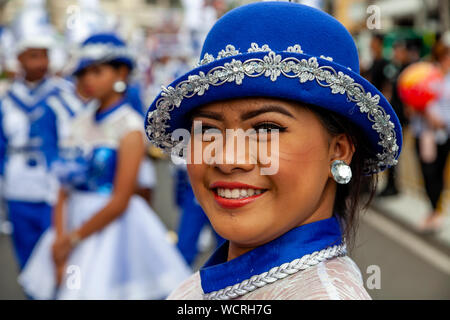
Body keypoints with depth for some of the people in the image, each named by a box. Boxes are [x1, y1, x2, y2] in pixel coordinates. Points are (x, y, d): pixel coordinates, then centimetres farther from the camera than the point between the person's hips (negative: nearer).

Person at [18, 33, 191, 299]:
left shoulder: (130, 127, -9)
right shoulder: (81, 123, 9)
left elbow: (120, 200, -14)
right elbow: (65, 190, 5)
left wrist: (72, 239, -8)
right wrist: (60, 240, -7)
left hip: (113, 227, -5)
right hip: (75, 221, 6)